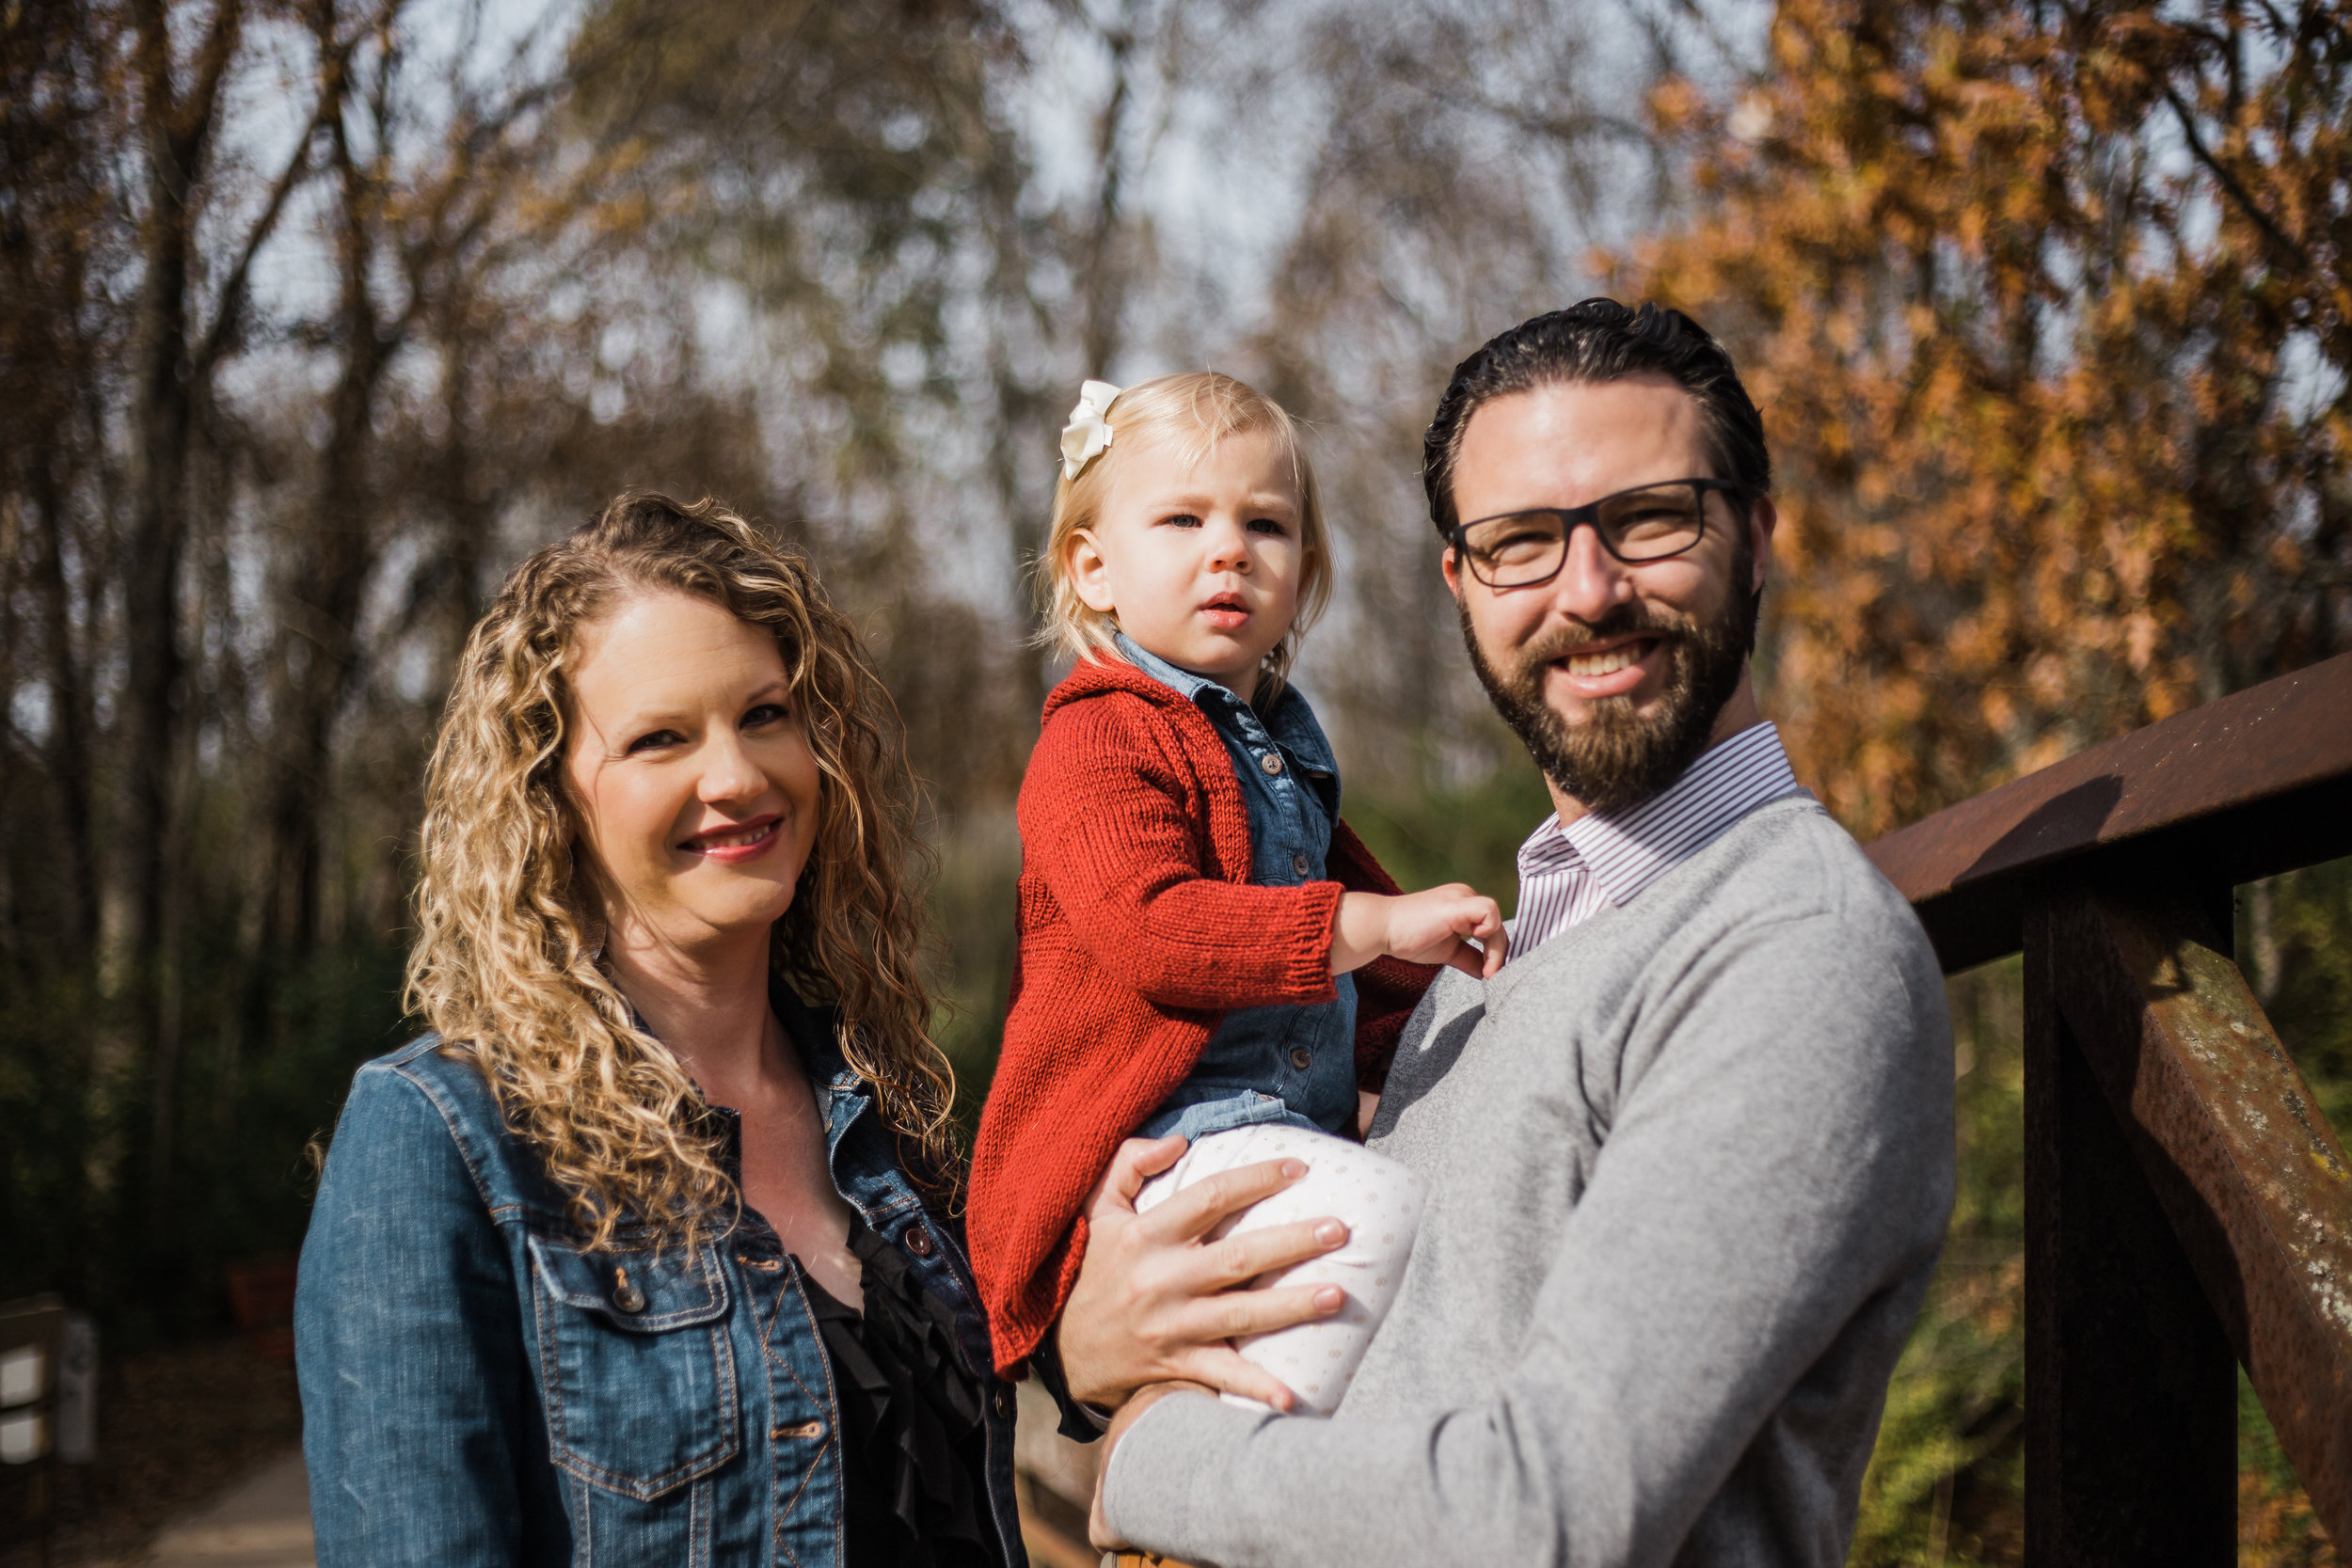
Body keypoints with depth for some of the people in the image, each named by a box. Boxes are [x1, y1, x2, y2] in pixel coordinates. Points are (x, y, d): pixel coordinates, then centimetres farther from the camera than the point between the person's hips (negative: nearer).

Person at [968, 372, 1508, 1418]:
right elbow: (1149, 931, -23)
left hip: (1289, 1126, 9)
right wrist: (1372, 925, -24)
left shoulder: (1280, 751, 24)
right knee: (1376, 1207, -30)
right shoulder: (1098, 740, -7)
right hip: (1158, 1139, -9)